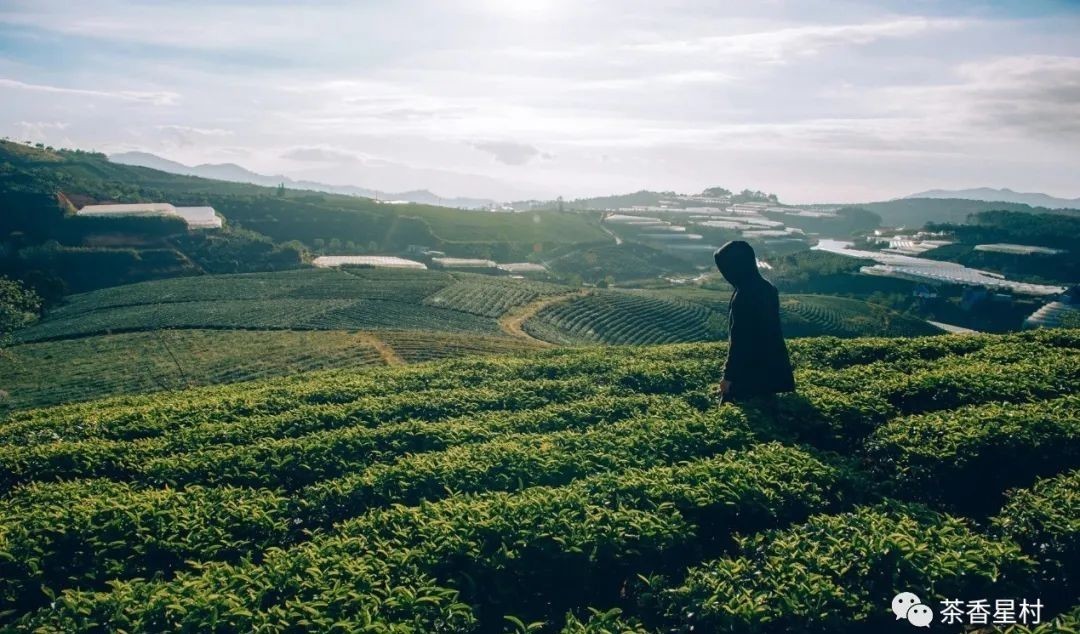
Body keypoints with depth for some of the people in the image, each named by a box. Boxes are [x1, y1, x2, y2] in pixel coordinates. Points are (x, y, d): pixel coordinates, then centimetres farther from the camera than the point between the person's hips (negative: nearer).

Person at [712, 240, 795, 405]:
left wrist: (729, 376, -13)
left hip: (749, 372, -9)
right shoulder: (766, 288, 3)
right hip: (770, 367, 9)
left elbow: (738, 340, -21)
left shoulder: (743, 297, -25)